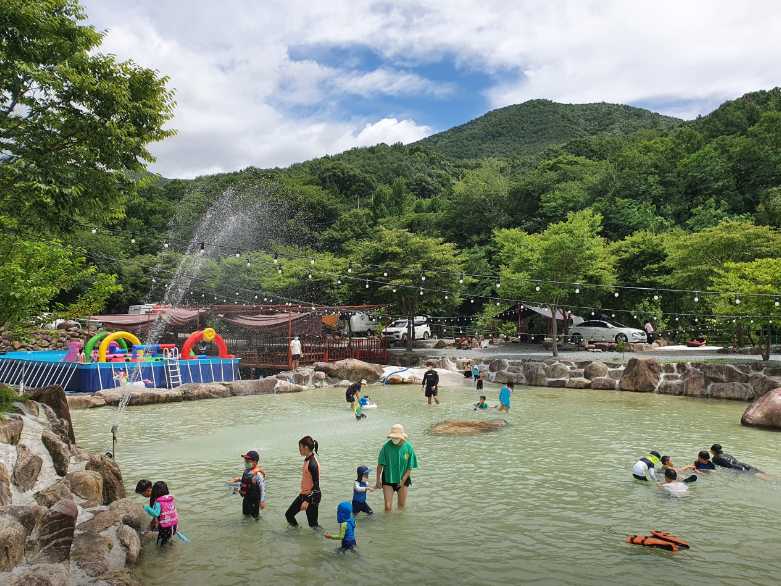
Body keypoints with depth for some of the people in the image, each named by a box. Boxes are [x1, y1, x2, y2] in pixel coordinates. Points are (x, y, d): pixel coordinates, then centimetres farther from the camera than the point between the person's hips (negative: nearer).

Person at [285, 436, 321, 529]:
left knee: (313, 524, 2)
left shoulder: (313, 464, -25)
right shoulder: (307, 459, 4)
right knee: (289, 514, 15)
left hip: (312, 496, -10)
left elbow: (316, 485, -24)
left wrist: (307, 501, -26)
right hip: (303, 494, 10)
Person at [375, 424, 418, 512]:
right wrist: (378, 481, -10)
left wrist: (403, 481, -13)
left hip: (403, 479, 1)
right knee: (388, 507, -4)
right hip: (388, 479, -1)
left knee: (402, 506, 14)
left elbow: (410, 468, -5)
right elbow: (380, 465, -8)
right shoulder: (386, 446, -15)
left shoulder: (408, 448, -12)